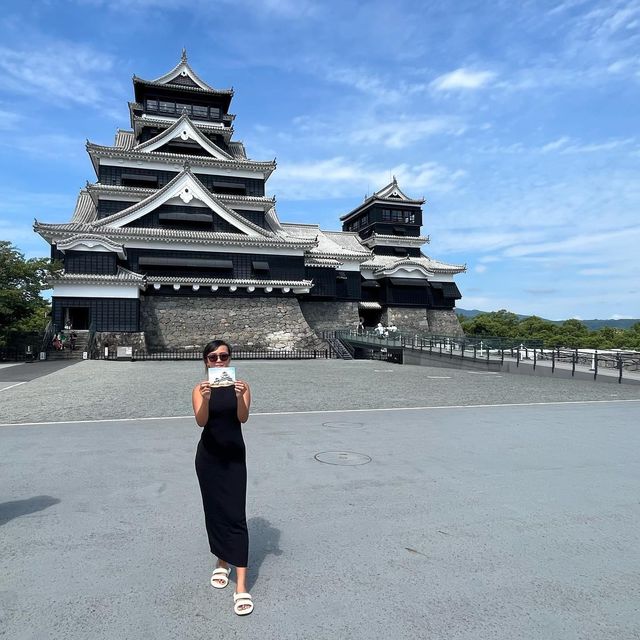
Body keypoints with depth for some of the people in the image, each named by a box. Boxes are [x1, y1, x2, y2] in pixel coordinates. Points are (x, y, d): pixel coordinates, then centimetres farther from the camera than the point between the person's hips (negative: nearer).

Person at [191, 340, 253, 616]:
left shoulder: (241, 386, -6)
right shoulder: (200, 389, -5)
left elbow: (243, 418, -19)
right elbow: (201, 421, -19)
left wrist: (240, 397, -39)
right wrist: (205, 400, -39)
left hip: (234, 456, -1)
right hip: (208, 457, 2)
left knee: (236, 516, -5)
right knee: (214, 511, 15)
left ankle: (241, 585, -2)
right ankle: (222, 562, 37)